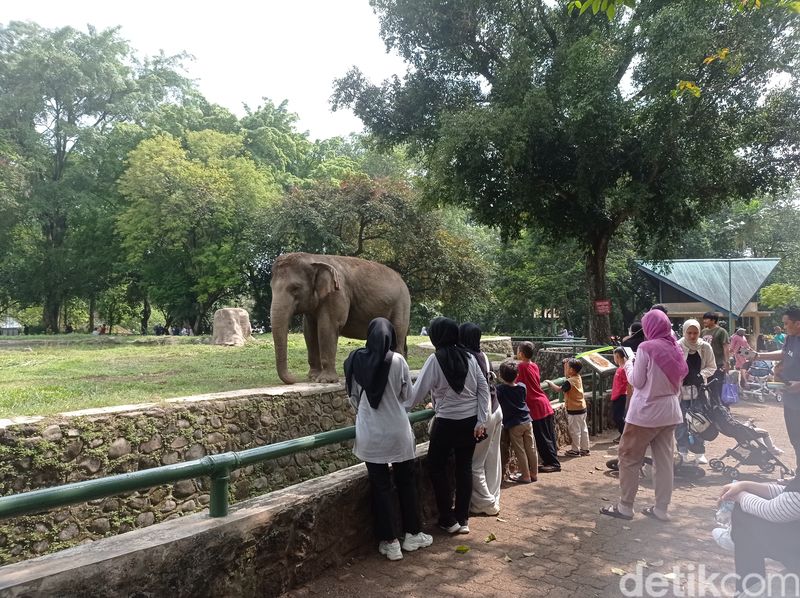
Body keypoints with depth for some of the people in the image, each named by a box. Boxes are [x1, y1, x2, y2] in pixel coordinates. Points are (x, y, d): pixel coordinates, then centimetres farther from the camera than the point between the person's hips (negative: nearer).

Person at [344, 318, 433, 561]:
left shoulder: (355, 360, -4)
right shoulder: (397, 360, -10)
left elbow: (353, 397, 5)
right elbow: (408, 399, -1)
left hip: (369, 435, 1)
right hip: (398, 433, -1)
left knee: (380, 486, 11)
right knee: (406, 482, 17)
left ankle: (390, 543, 18)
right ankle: (412, 535, 29)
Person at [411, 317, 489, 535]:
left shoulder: (435, 360, -14)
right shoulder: (468, 357, 1)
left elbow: (417, 392, -13)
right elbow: (483, 388, 0)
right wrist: (481, 421, 2)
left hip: (447, 422, -5)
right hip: (471, 420, 5)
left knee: (436, 465, 12)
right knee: (464, 467, 13)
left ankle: (449, 520, 15)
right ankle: (463, 519, 20)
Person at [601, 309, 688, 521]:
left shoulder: (646, 348, -14)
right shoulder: (675, 348, 4)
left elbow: (637, 382, -10)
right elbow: (680, 378, 13)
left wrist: (628, 365, 7)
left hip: (646, 412, -6)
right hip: (670, 412, 6)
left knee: (629, 457, 5)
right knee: (664, 460, 10)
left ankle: (625, 506, 10)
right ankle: (661, 509, 17)